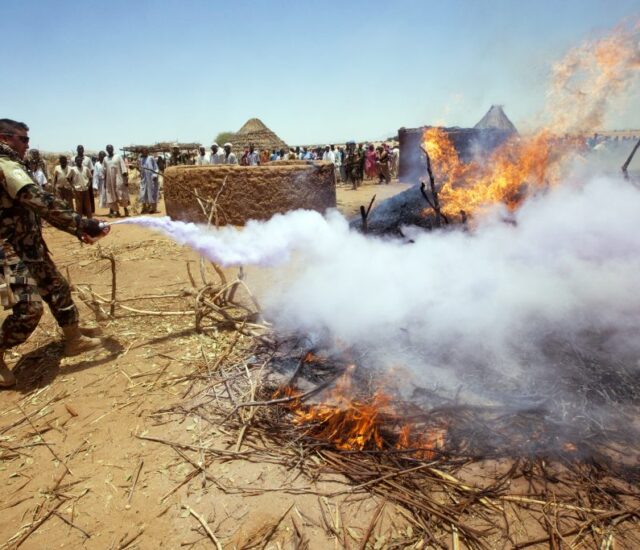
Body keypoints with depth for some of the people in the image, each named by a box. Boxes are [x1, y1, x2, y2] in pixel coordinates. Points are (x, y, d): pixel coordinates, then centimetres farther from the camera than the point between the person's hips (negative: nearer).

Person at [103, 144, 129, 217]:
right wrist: (105, 182, 10)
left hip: (119, 179, -4)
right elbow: (104, 171, 13)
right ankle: (117, 212, 9)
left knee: (122, 195, -4)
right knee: (112, 197, 3)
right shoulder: (105, 159, 11)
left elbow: (123, 168, -5)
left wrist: (126, 179, -12)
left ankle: (126, 208, 14)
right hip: (109, 181, 4)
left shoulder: (118, 157, 0)